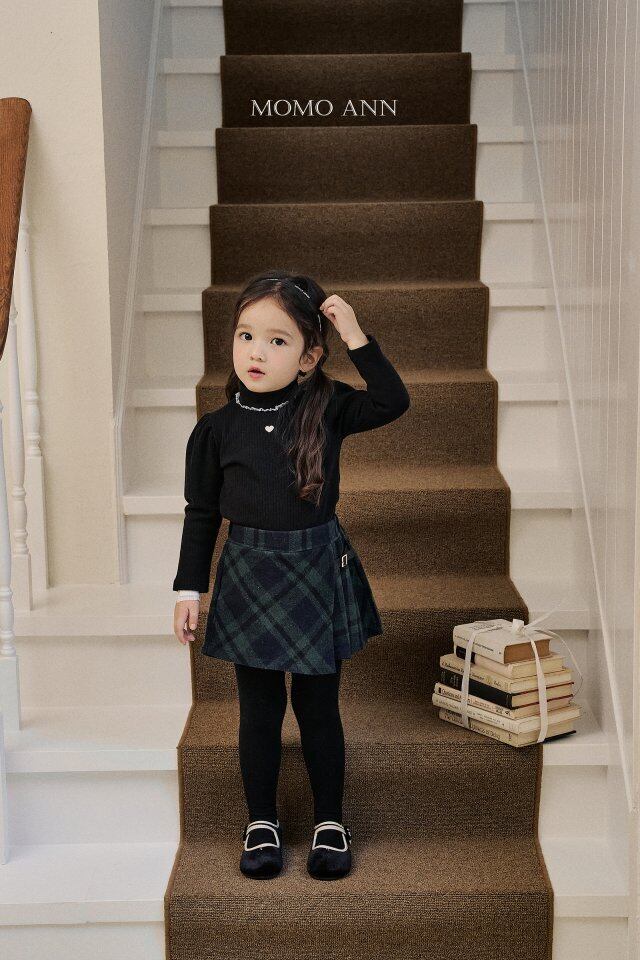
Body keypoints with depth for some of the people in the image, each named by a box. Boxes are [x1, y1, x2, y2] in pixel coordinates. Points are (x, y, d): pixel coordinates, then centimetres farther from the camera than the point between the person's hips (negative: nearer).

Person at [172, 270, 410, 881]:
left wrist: (356, 338, -17)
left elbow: (392, 402, -13)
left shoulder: (327, 409, -4)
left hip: (318, 576, 0)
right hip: (248, 580, 0)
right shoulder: (216, 429, -5)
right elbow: (202, 514, 2)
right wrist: (190, 587, 0)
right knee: (259, 710, 11)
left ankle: (329, 820, 28)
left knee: (318, 708, 10)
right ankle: (261, 821, 29)